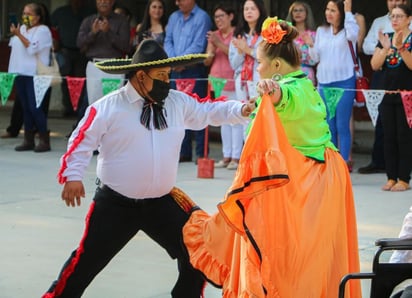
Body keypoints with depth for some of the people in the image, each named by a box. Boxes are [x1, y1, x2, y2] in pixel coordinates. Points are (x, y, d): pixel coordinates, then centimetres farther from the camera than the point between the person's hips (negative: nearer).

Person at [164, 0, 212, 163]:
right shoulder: (174, 17, 16)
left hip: (194, 70, -6)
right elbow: (168, 41, 12)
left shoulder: (202, 17, -5)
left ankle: (201, 153, -5)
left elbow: (198, 46, -13)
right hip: (175, 70, 6)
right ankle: (183, 151, 12)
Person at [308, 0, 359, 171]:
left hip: (344, 82, -5)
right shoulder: (321, 31, 12)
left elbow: (353, 35, -26)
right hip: (324, 83, 5)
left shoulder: (347, 29, 0)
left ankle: (345, 161, 1)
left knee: (342, 124, -5)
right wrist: (311, 46, -6)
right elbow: (316, 58, 14)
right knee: (328, 125, 9)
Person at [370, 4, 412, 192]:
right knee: (389, 137, 6)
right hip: (387, 96, 5)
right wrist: (386, 48, -14)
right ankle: (391, 177, 11)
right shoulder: (385, 38, 11)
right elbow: (375, 65, 1)